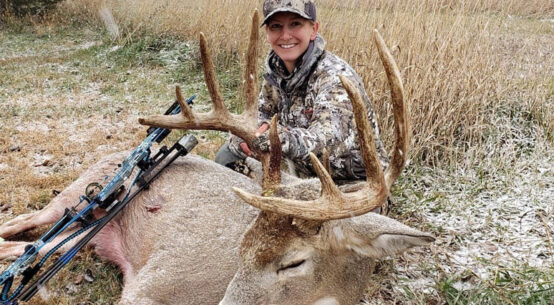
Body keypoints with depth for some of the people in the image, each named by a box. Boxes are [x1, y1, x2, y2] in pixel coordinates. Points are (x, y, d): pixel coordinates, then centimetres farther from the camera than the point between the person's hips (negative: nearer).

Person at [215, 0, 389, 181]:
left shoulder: (335, 76, -24)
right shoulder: (276, 67, -4)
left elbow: (328, 138, -41)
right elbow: (259, 113, 6)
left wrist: (284, 140, -62)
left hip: (353, 182, -6)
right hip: (306, 172, 7)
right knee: (228, 155, 3)